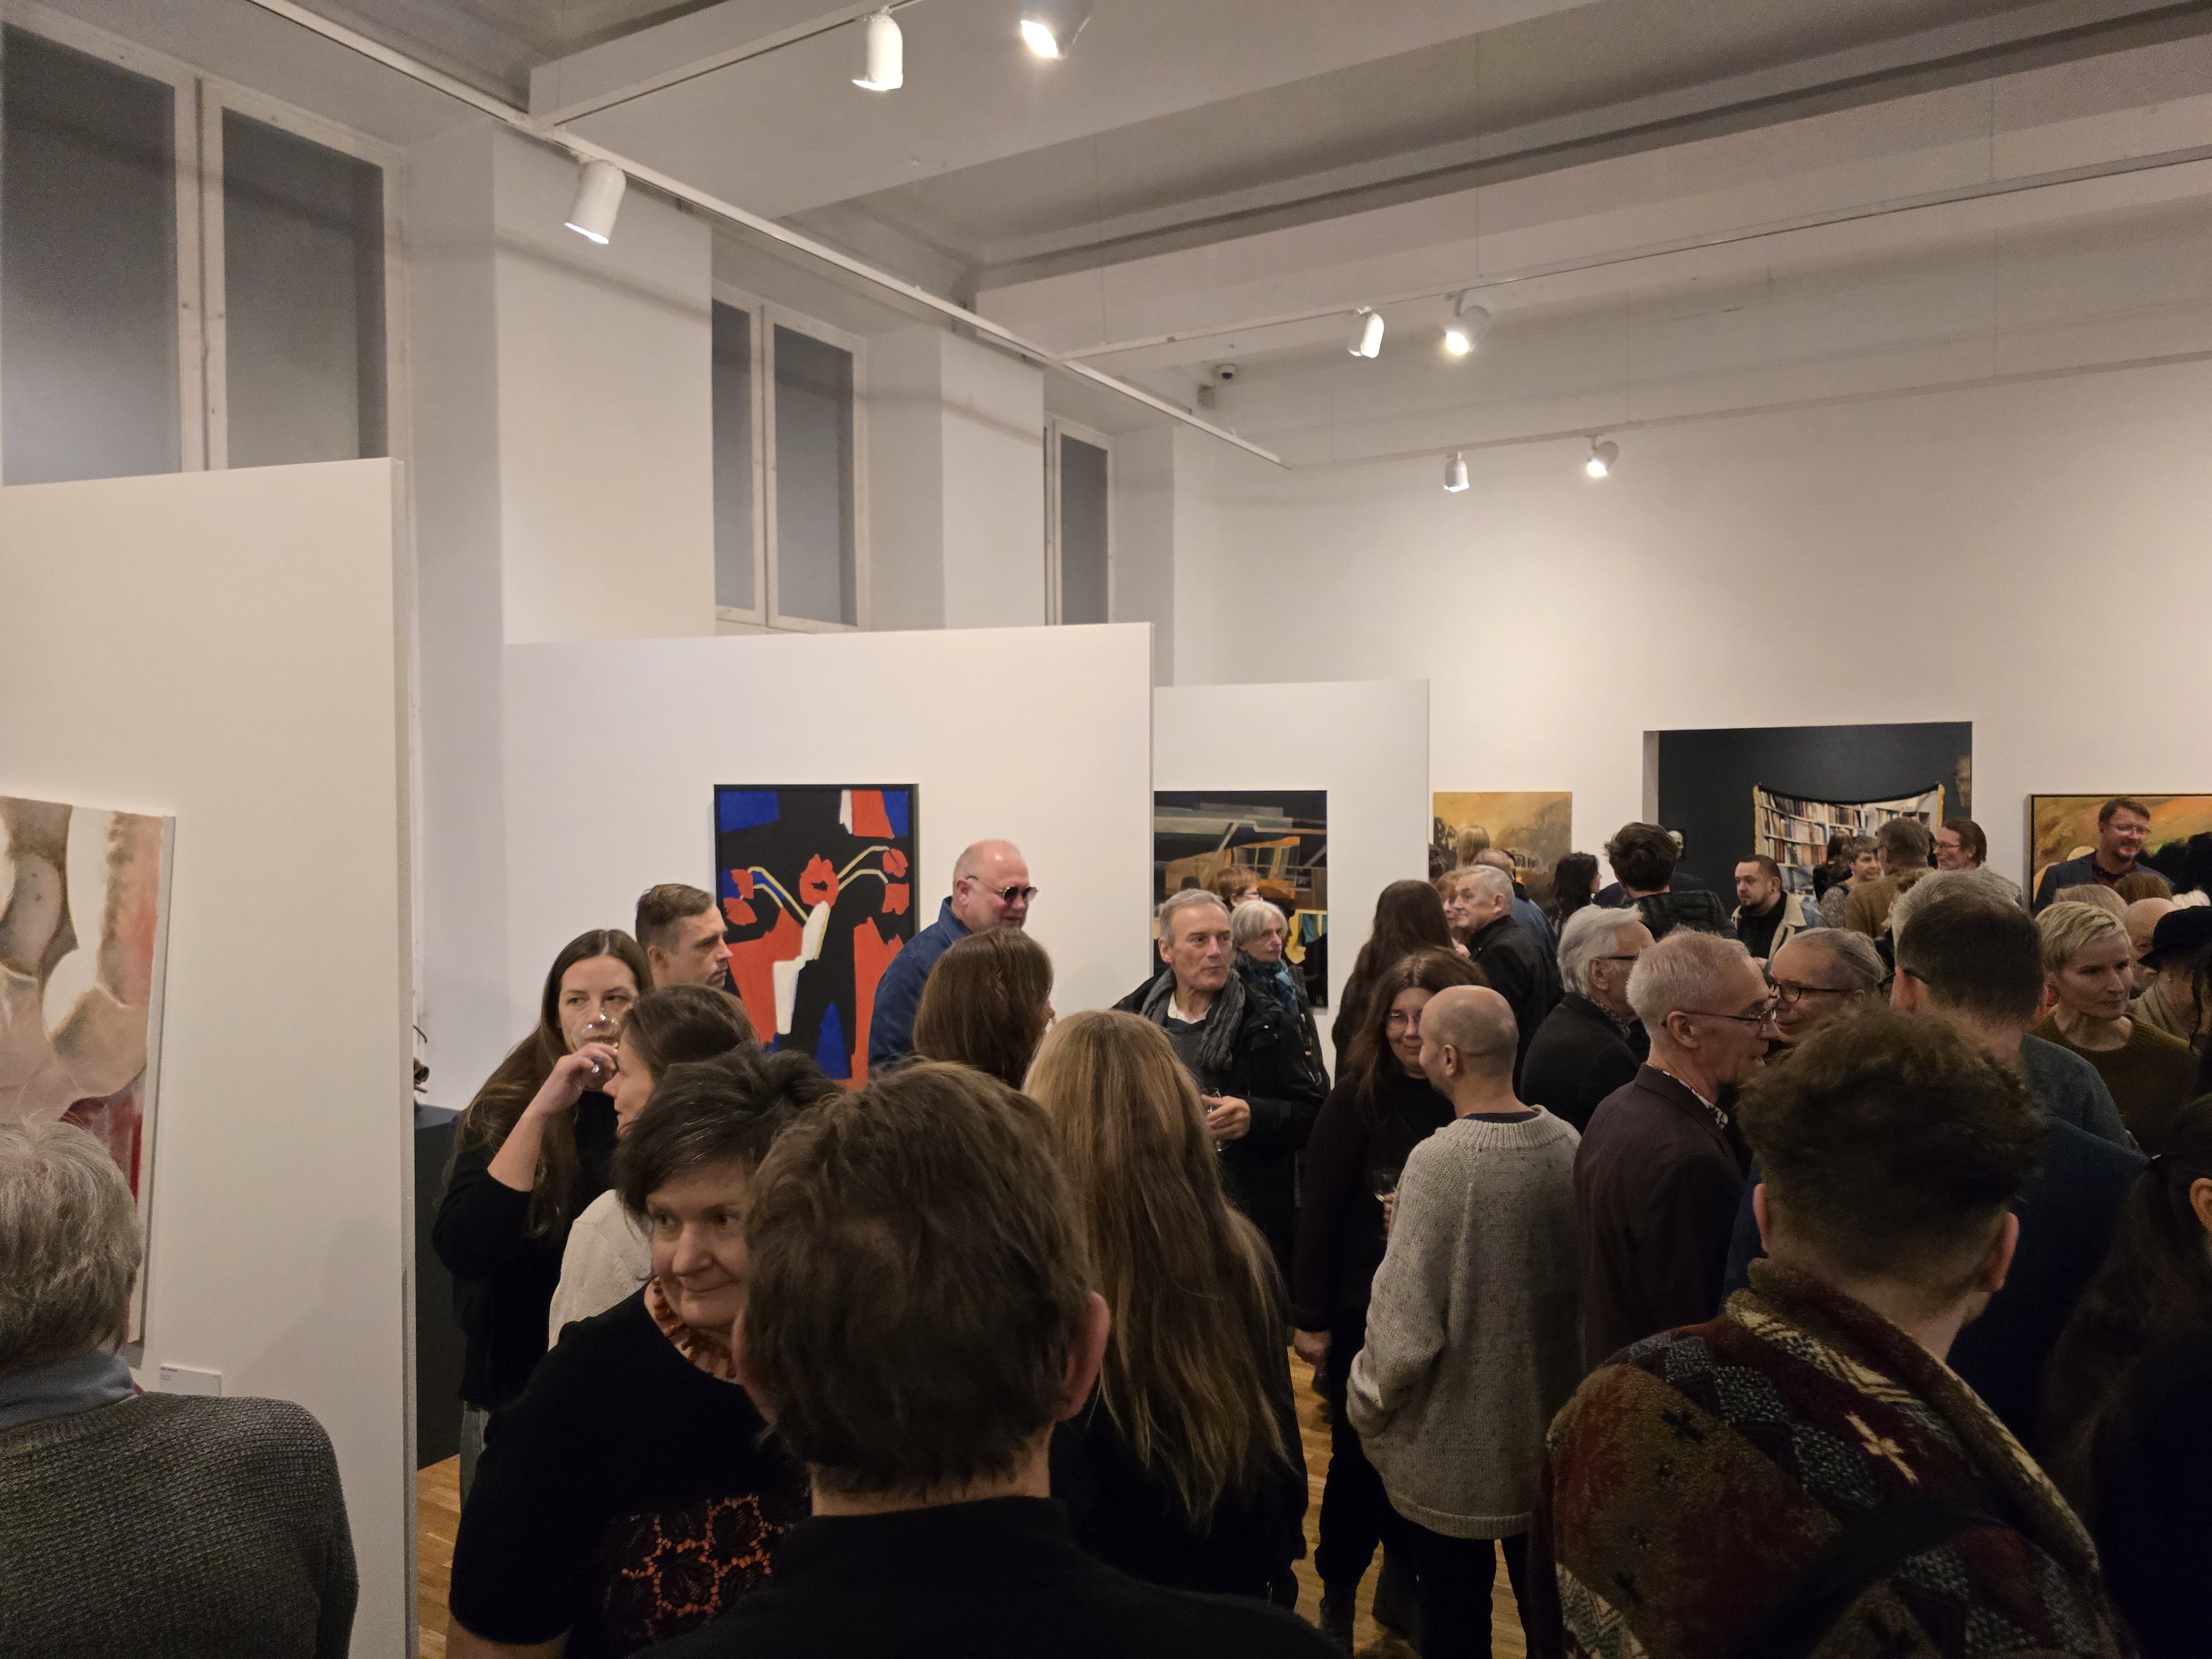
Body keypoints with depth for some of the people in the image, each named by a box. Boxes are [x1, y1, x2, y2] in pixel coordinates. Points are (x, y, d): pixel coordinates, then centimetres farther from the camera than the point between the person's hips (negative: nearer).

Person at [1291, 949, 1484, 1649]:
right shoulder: (1359, 1096, -14)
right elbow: (1318, 1210, -11)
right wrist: (1311, 1318, -10)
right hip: (1366, 1312, -2)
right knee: (1360, 1458, 10)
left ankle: (1404, 1583, 41)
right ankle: (1337, 1598, 32)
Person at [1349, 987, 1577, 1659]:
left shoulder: (1439, 1161, -26)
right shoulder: (1569, 1145, -9)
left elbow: (1406, 1322, -25)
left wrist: (1366, 1406, -7)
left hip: (1455, 1451, -5)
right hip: (1551, 1433, 5)